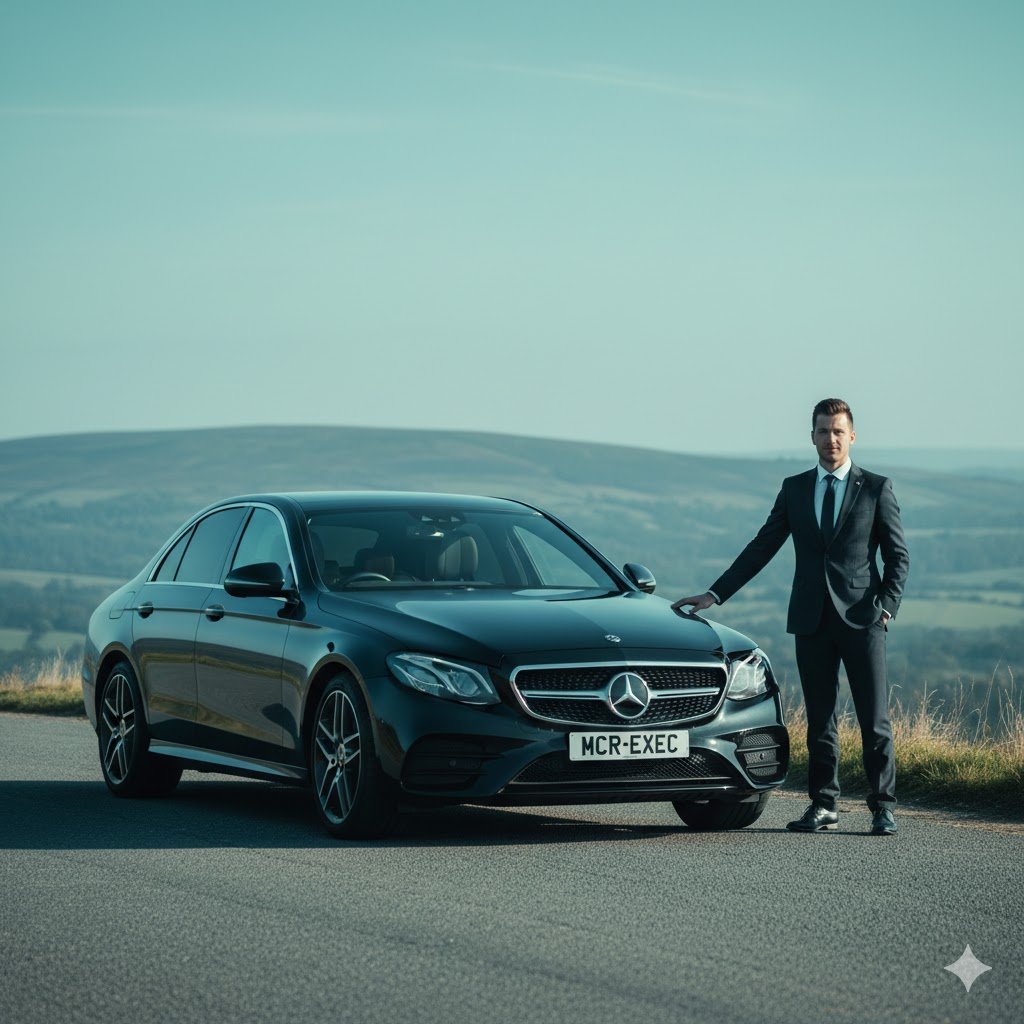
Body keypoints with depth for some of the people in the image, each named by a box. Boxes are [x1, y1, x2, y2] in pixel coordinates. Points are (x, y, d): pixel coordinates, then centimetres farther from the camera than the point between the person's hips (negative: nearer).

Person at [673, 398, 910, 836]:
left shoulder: (876, 488, 3)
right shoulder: (794, 489, 11)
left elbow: (898, 555, 4)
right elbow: (761, 548, 12)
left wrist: (886, 606, -9)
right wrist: (715, 594, 7)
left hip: (861, 618, -3)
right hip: (812, 619, 3)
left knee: (874, 718, -3)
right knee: (820, 718, 6)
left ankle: (882, 808, 3)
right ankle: (823, 807, 11)